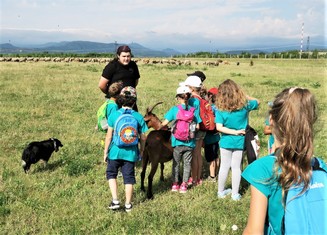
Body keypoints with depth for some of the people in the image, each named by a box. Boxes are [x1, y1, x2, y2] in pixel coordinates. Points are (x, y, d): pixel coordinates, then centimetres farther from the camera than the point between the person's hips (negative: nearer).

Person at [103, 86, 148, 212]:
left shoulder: (114, 115, -7)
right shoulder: (138, 117, -5)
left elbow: (109, 136, -5)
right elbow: (143, 138, 0)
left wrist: (105, 152, 5)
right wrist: (141, 151, 15)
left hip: (115, 151, -1)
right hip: (131, 152, 1)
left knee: (111, 174, 18)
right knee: (129, 178, 12)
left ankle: (115, 201, 9)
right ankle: (128, 204, 21)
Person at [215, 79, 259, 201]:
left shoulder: (220, 109, -15)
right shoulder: (244, 105, -9)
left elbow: (219, 127, -19)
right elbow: (257, 102, 11)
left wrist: (234, 131, -13)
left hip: (226, 141, -1)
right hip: (239, 141, 1)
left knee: (224, 166, 13)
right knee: (236, 167, 11)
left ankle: (221, 191, 26)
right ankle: (235, 194, 18)